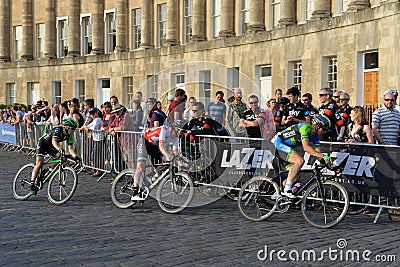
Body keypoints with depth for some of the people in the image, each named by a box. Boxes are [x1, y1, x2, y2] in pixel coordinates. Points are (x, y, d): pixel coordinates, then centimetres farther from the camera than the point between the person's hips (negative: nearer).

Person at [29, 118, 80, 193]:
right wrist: (60, 149, -63)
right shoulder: (58, 130, -31)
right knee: (39, 163, -17)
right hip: (43, 143, -7)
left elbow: (70, 148, -14)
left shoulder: (69, 135, -11)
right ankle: (32, 184, -15)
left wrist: (75, 156, -31)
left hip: (51, 146, 7)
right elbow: (54, 141, -46)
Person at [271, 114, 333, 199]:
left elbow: (317, 152, 4)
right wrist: (323, 156, -35)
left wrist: (329, 163, -9)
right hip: (278, 143, -10)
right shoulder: (306, 127, -21)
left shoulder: (315, 136, 7)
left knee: (296, 176, 4)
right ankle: (287, 190, -27)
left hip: (286, 147, 10)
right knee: (300, 160, -28)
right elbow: (306, 148, -31)